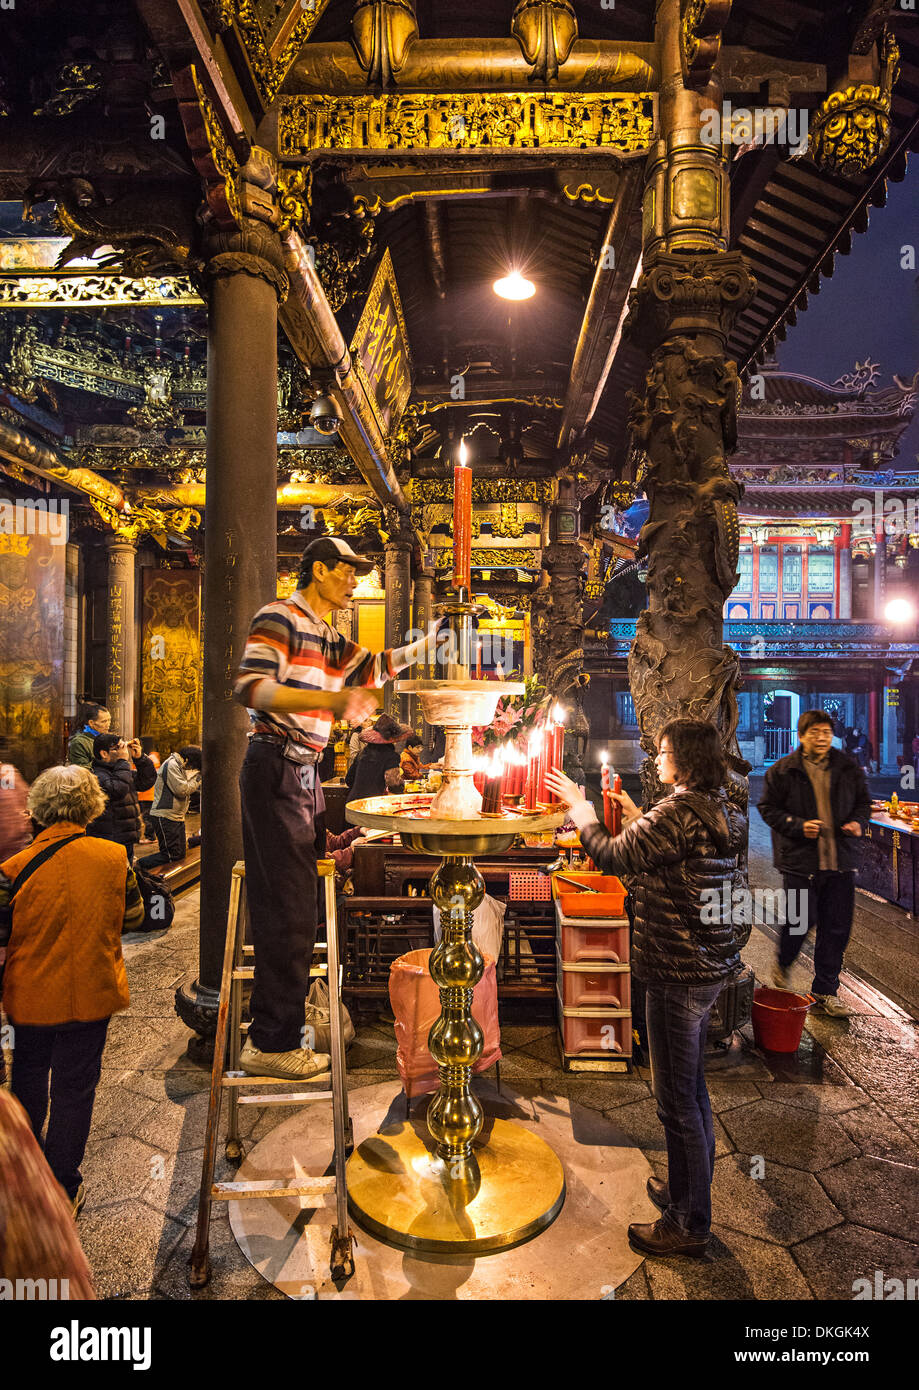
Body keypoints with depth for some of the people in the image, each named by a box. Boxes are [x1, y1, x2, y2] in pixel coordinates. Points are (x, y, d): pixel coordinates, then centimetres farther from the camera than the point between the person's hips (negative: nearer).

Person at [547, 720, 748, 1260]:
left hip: (679, 973, -10)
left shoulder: (680, 811, -24)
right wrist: (635, 815, 16)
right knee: (691, 1089, 25)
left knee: (678, 1100, 6)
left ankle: (691, 1225, 23)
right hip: (711, 966, 10)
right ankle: (689, 1191, 43)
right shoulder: (722, 811, 6)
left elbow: (614, 856, -19)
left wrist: (580, 805, -6)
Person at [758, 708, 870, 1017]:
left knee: (836, 928, 7)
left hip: (840, 861, 4)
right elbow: (768, 807, -2)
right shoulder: (783, 770, -4)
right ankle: (783, 964, 31)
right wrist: (798, 826, -16)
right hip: (800, 858, -3)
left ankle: (824, 991, 22)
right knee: (802, 920, -1)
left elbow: (864, 802, 16)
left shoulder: (848, 768, 6)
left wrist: (858, 822, -5)